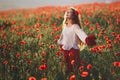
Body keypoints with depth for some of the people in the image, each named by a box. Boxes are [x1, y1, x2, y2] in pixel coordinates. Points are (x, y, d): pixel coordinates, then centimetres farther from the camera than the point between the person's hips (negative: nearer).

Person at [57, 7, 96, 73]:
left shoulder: (75, 26, -18)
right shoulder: (65, 26, 5)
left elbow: (80, 33, -40)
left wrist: (86, 39, -62)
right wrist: (60, 42, 43)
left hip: (73, 49, -6)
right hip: (65, 49, 6)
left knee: (73, 67, -4)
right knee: (67, 66, 14)